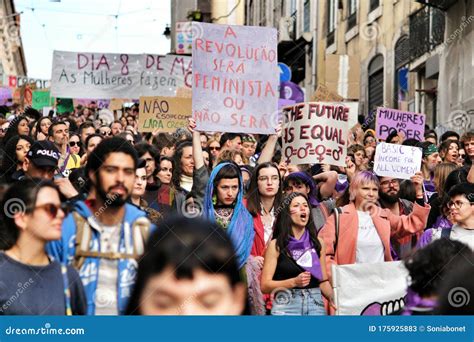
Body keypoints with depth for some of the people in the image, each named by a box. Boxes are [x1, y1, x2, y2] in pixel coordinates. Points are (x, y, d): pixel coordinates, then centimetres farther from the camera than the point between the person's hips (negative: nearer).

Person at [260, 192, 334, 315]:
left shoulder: (318, 243, 10)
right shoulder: (276, 245, -1)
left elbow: (323, 281, 12)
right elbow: (265, 285, -5)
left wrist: (335, 299, -6)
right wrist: (294, 282, -17)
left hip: (316, 303, 3)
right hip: (286, 304, -3)